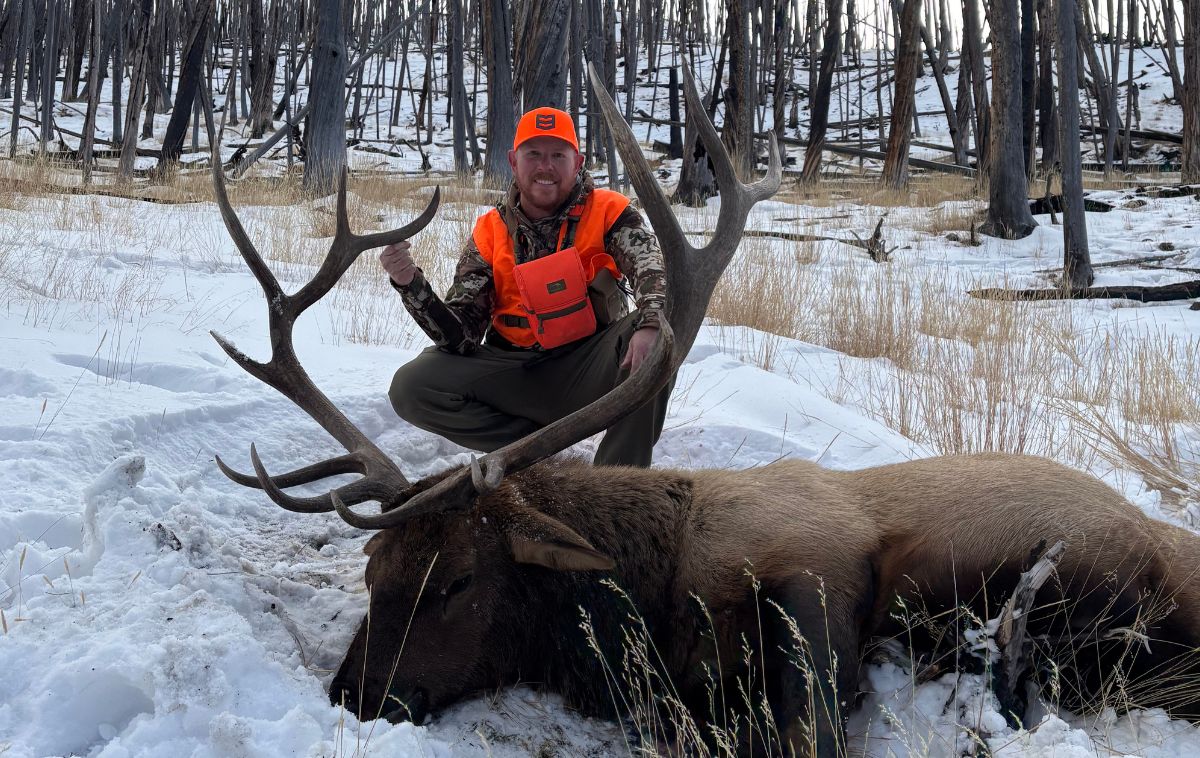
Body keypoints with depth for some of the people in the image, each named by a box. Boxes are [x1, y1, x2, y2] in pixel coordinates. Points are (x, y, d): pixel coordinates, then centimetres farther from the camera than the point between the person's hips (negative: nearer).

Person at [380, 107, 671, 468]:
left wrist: (650, 326, -44)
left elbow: (653, 269, -20)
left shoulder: (607, 211, -1)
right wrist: (410, 283, -20)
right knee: (410, 387, -18)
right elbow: (461, 336, -2)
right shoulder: (490, 232, 3)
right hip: (515, 375, 2)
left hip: (588, 374, -2)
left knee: (658, 340, -32)